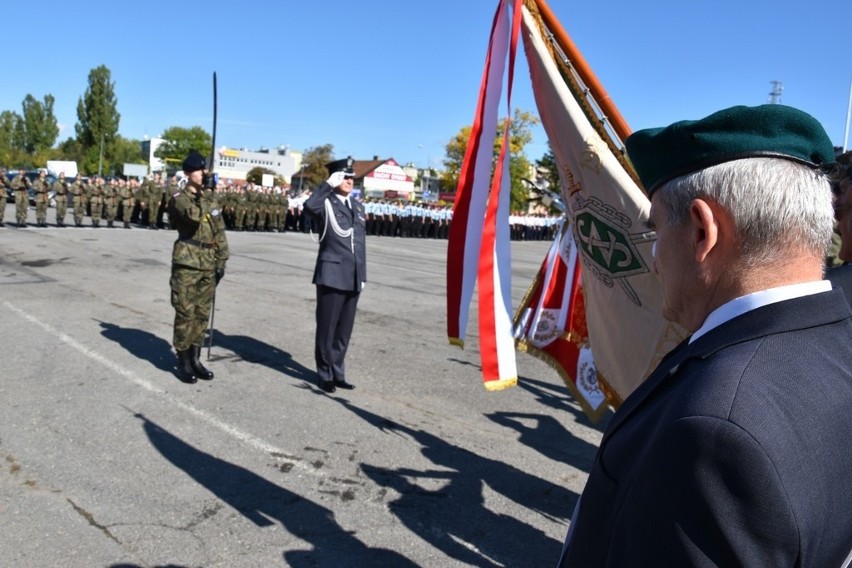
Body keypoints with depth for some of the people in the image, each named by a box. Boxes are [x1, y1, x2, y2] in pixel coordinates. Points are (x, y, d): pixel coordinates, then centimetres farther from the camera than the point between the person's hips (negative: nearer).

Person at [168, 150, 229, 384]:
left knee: (202, 313, 10)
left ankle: (195, 359, 20)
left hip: (208, 264, 6)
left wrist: (222, 259, 11)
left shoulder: (211, 197, 12)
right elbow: (194, 215, -27)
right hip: (187, 262, -6)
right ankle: (183, 362, 7)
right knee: (185, 313, -3)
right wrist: (203, 193, -23)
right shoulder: (179, 198, -5)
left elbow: (219, 231, 15)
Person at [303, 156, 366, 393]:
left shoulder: (358, 206, 16)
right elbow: (309, 206, -29)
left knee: (345, 328, 12)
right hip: (332, 274, -6)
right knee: (327, 327, 3)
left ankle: (337, 372, 23)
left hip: (353, 277, 6)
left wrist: (363, 273, 15)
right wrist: (328, 184, -21)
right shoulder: (326, 203, -3)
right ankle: (325, 374, 15)